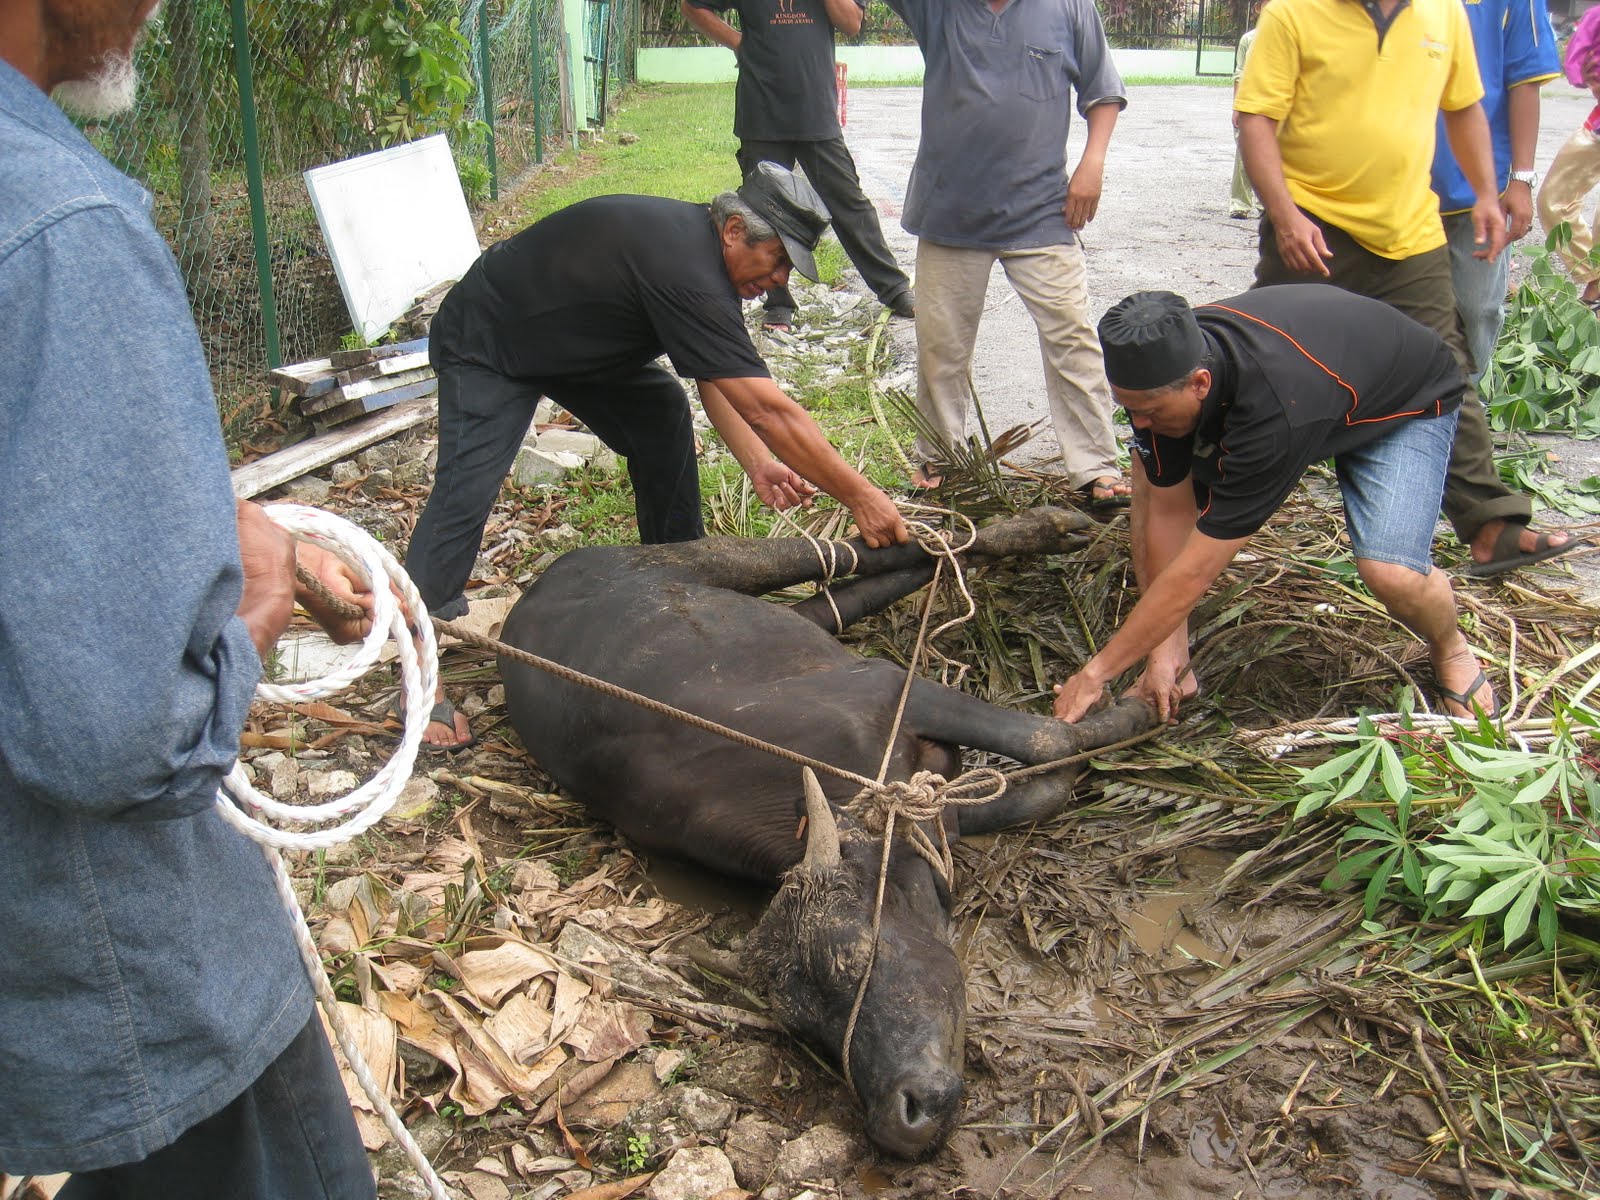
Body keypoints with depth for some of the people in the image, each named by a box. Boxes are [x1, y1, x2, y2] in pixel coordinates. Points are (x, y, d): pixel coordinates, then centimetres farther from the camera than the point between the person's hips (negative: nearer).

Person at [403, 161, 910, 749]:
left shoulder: (696, 240, -7)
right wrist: (860, 496, -32)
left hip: (568, 342, 10)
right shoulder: (683, 270, -36)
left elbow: (715, 376, 0)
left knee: (662, 414, 2)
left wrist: (756, 461, -13)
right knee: (466, 489, -21)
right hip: (485, 347, -10)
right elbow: (768, 410, -37)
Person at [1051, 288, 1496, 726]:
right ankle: (1179, 666, -2)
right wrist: (1167, 652, -18)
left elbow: (1193, 572, -40)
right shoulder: (1163, 367, -27)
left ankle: (1451, 650, 7)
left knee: (1391, 572, -30)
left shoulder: (1274, 413, -45)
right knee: (1155, 483, -16)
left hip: (1406, 406, -6)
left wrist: (1096, 672, -34)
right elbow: (1167, 512, -18)